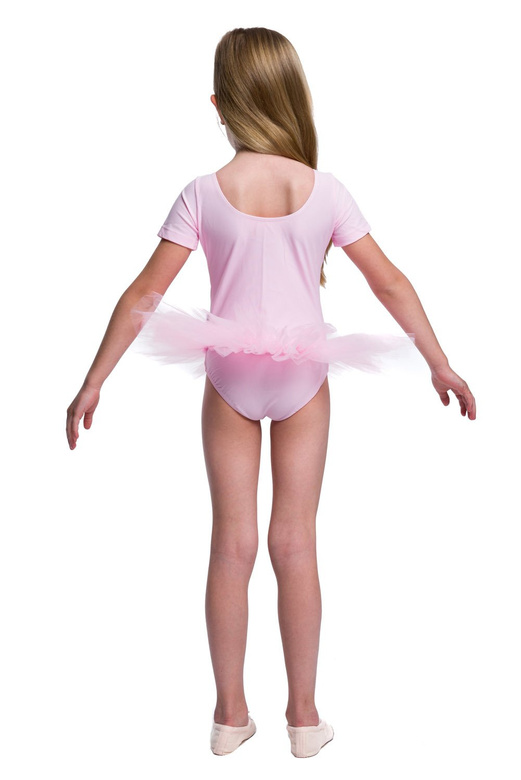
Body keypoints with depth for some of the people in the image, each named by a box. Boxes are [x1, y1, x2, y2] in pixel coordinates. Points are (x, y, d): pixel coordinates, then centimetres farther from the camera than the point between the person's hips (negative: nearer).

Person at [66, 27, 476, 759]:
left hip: (230, 376, 0)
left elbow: (143, 297, -10)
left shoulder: (204, 193, -10)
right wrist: (441, 366, 7)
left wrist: (92, 385, -2)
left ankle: (231, 712, 19)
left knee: (233, 543, 9)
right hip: (303, 375, 0)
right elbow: (392, 284, -4)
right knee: (295, 543, 8)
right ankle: (304, 714, 18)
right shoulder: (324, 189, -8)